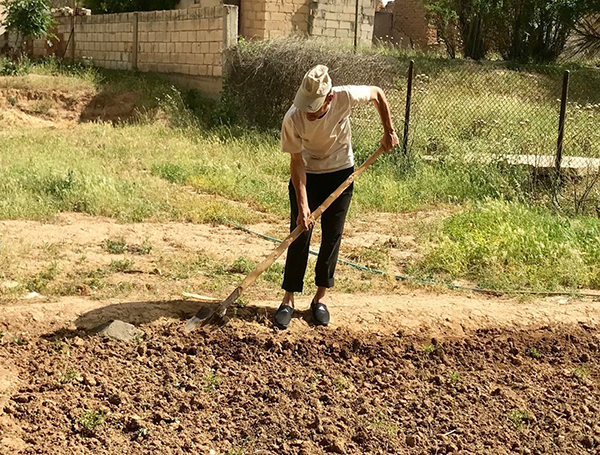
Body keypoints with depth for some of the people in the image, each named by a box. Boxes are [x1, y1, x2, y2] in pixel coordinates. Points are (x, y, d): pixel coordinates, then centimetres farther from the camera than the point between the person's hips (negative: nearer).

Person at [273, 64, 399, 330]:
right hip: (306, 177, -1)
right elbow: (297, 163, -21)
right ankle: (288, 300, 6)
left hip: (340, 174, 1)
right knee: (299, 237, -4)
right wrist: (302, 206, -25)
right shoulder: (293, 119, -29)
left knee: (332, 237, 4)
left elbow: (377, 94, -6)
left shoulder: (345, 97, -27)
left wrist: (389, 132, -3)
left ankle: (320, 298, 16)